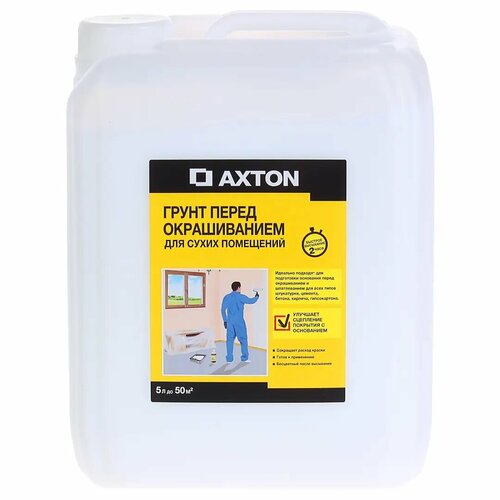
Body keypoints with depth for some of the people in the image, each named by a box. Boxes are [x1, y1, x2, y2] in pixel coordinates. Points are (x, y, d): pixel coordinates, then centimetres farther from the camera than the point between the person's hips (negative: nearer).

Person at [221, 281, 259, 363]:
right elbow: (251, 301, 2)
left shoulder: (227, 297, 6)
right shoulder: (241, 297, -7)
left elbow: (223, 309, 4)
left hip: (230, 321, 4)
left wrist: (225, 321, 11)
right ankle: (244, 358, 7)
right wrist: (256, 296, 23)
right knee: (243, 339, 5)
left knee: (230, 339, 5)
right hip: (239, 321, -4)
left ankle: (229, 358, 3)